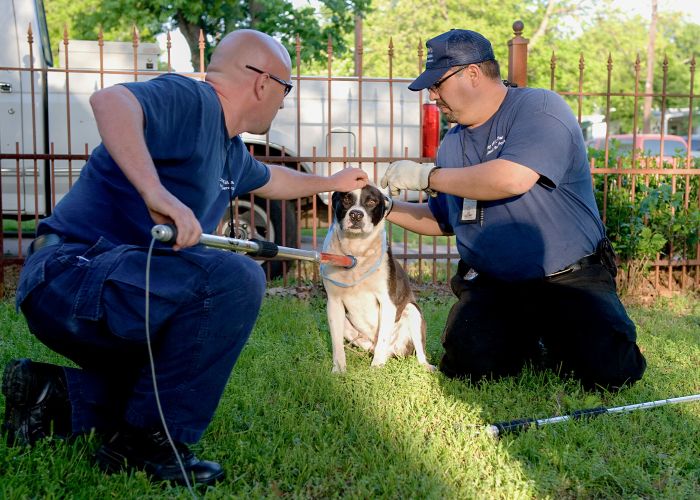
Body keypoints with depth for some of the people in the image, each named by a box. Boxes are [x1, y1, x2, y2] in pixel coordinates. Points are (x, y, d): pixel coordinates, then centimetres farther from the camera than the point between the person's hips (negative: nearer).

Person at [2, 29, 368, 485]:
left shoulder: (231, 153, 16)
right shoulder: (191, 100, -13)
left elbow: (271, 179, 39)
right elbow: (110, 100, -35)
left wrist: (332, 183, 53)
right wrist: (156, 191, -46)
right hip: (70, 273, -10)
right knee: (236, 280, -27)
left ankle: (54, 397, 17)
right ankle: (148, 442, -16)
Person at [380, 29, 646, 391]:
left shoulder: (539, 109, -11)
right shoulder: (453, 143, 11)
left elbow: (511, 179, -30)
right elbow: (442, 219, 23)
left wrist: (426, 176, -20)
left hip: (571, 280, -5)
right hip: (491, 284, 5)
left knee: (612, 371, -21)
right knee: (468, 367, -19)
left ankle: (552, 340, 11)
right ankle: (525, 342, 13)